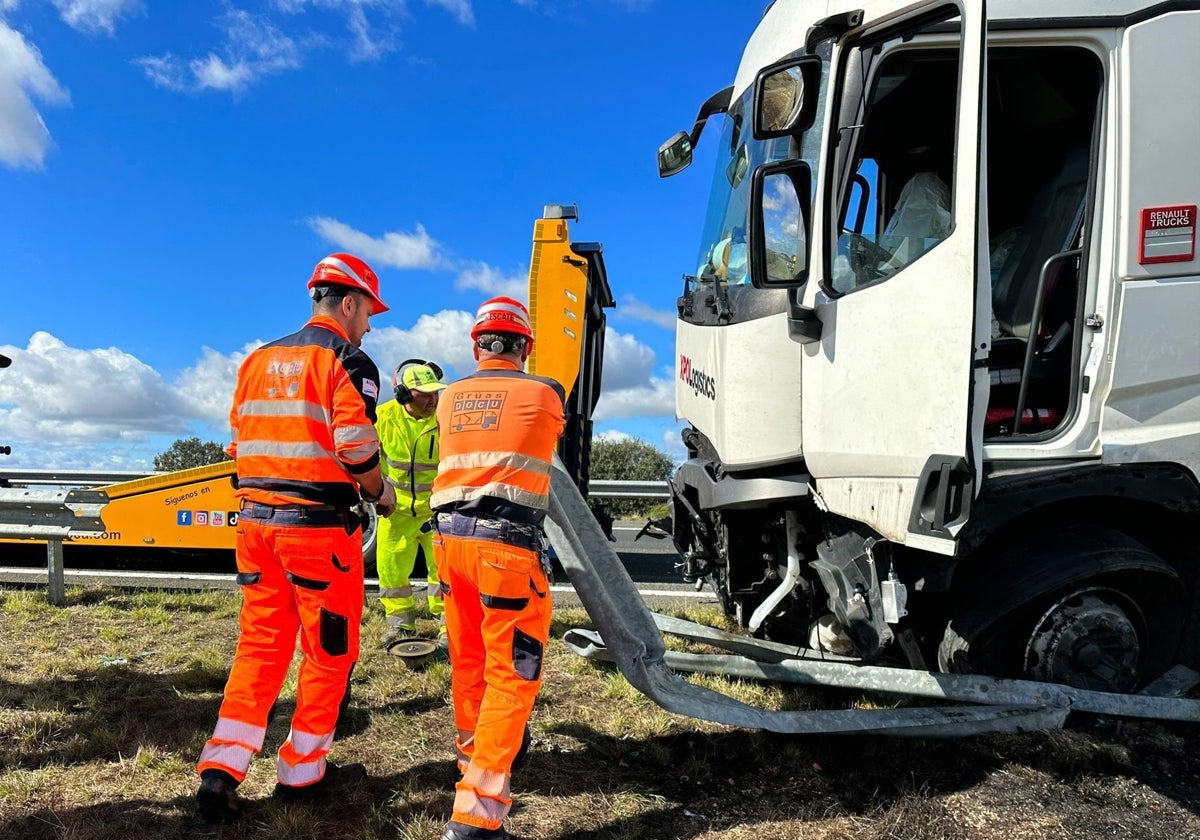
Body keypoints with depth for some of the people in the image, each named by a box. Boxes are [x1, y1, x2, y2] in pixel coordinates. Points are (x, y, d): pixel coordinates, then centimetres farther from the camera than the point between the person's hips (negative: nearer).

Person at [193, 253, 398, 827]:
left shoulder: (258, 360, 14)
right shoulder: (348, 361, -9)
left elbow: (239, 442, 15)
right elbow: (356, 450, -18)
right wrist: (381, 493, 1)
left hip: (256, 520, 7)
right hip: (319, 526, -7)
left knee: (260, 646, 14)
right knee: (329, 650, 8)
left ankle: (220, 770, 10)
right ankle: (302, 772, 18)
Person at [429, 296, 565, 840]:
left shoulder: (450, 398, 12)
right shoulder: (544, 394, 2)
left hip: (449, 535, 6)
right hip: (506, 542, -5)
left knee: (469, 659, 21)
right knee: (512, 673, -1)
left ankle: (475, 749, 43)